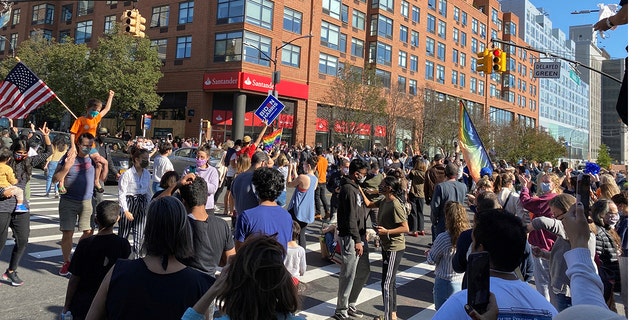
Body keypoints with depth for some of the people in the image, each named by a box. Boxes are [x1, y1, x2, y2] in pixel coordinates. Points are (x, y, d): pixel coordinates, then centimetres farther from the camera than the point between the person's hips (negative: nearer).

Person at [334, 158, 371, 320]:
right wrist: (357, 240, -21)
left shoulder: (355, 187, 14)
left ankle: (350, 304, 30)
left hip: (359, 237, 10)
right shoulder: (348, 189, -17)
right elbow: (350, 218, -21)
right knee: (348, 275, -1)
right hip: (350, 238, -10)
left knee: (364, 271, 17)